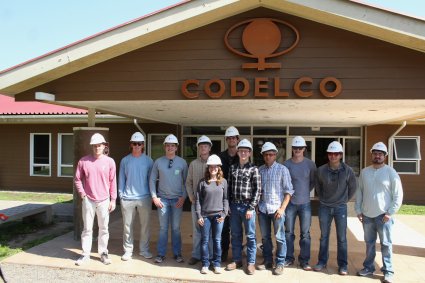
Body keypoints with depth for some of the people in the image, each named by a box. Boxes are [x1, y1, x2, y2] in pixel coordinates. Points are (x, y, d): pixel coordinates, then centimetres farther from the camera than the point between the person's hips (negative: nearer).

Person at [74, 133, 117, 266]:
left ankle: (103, 253, 22)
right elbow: (77, 179, 7)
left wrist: (113, 200, 0)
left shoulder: (110, 161, -2)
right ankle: (85, 254, 18)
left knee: (104, 228, 9)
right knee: (87, 228, 7)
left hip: (104, 201, 0)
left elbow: (113, 182, 1)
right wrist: (82, 194, -1)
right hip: (88, 200, 0)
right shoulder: (84, 161, -1)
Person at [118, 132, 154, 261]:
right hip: (127, 198, 0)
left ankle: (144, 249, 21)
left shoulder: (148, 161, 3)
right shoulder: (125, 160, 4)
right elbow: (121, 178, 6)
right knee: (127, 225, 6)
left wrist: (152, 195, 1)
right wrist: (121, 194, 0)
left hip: (144, 198, 0)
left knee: (145, 225, 7)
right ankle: (128, 250, 18)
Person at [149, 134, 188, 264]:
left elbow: (186, 181, 3)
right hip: (162, 199, 0)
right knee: (163, 227, 7)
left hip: (177, 199, 0)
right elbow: (152, 180, 3)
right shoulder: (158, 162, -1)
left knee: (176, 228, 8)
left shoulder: (182, 162, -1)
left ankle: (177, 253, 20)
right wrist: (154, 196, -2)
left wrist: (183, 197, -3)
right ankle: (161, 254, 17)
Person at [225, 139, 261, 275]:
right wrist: (228, 205, 5)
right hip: (234, 206, 4)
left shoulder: (253, 169, -4)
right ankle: (236, 260, 25)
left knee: (250, 235, 5)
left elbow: (257, 190, -7)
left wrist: (251, 208, -11)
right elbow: (228, 187, 11)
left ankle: (251, 262, 16)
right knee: (235, 234, 12)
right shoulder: (232, 168, 8)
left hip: (247, 206, -4)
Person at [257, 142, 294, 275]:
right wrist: (256, 205, 2)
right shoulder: (260, 170, 6)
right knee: (265, 237, 13)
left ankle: (280, 263, 15)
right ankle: (267, 261, 26)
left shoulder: (282, 169, -4)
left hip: (277, 208, -3)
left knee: (279, 237, 2)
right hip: (263, 209, 4)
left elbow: (288, 190, -5)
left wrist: (282, 208, -12)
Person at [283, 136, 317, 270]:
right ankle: (289, 258, 22)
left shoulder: (310, 164, -2)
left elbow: (314, 181, 9)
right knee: (289, 232, 8)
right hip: (290, 203, 0)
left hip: (305, 203, 0)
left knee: (305, 233, 5)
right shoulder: (286, 164, -5)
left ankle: (304, 260, 17)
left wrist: (306, 191, 5)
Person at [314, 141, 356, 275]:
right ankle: (322, 261, 23)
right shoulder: (321, 170, -8)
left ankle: (343, 264, 17)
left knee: (341, 238, 5)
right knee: (324, 236, 11)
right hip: (324, 207, 1)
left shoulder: (347, 170, -10)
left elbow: (353, 187, 4)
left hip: (340, 208, -1)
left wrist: (345, 200, 8)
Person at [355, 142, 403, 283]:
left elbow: (398, 195, -6)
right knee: (369, 243, 14)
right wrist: (358, 210, 5)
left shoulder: (391, 172, -6)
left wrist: (390, 213, -10)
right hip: (367, 215, 4)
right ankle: (368, 267, 27)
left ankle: (388, 271, 15)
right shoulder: (364, 172, 5)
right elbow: (359, 192, 9)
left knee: (386, 244, 3)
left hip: (384, 215, -3)